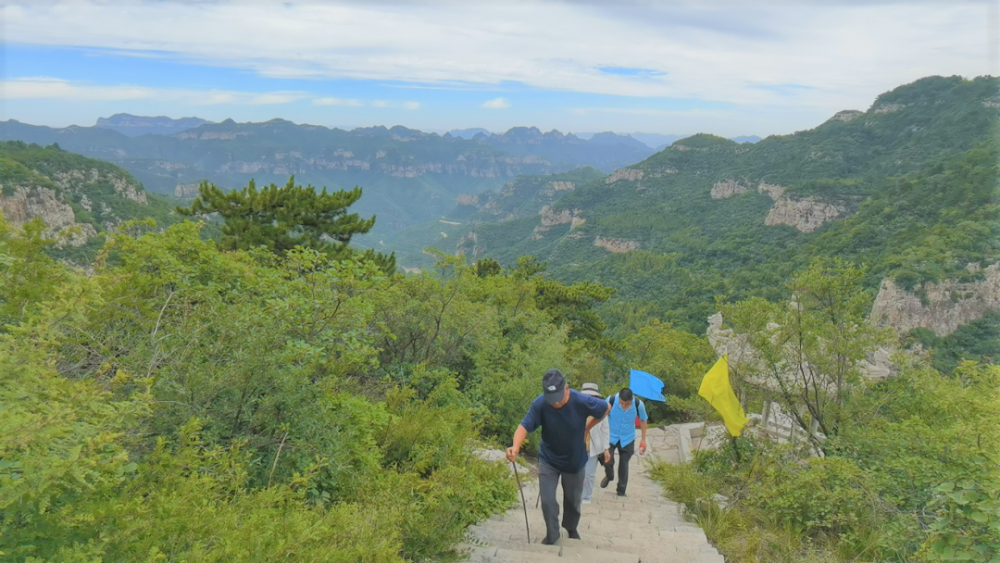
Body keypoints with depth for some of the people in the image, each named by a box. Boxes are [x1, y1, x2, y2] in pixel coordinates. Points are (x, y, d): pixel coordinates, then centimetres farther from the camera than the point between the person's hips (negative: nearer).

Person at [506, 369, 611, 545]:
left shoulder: (582, 401, -29)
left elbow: (607, 408, -10)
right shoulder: (540, 404, -29)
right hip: (548, 459, -1)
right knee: (547, 500, -3)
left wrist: (586, 429, -5)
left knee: (572, 499, 19)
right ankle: (551, 535, 22)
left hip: (574, 460, 1)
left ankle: (572, 529, 48)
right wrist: (515, 447, -54)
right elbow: (525, 425, -34)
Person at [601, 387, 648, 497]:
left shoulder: (638, 404, -23)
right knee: (607, 460, -7)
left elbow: (643, 420, -3)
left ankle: (621, 490, 26)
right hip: (610, 436, -1)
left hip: (627, 439, 1)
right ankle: (609, 476, 28)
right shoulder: (610, 400, -27)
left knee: (623, 465, 7)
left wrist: (643, 439, 2)